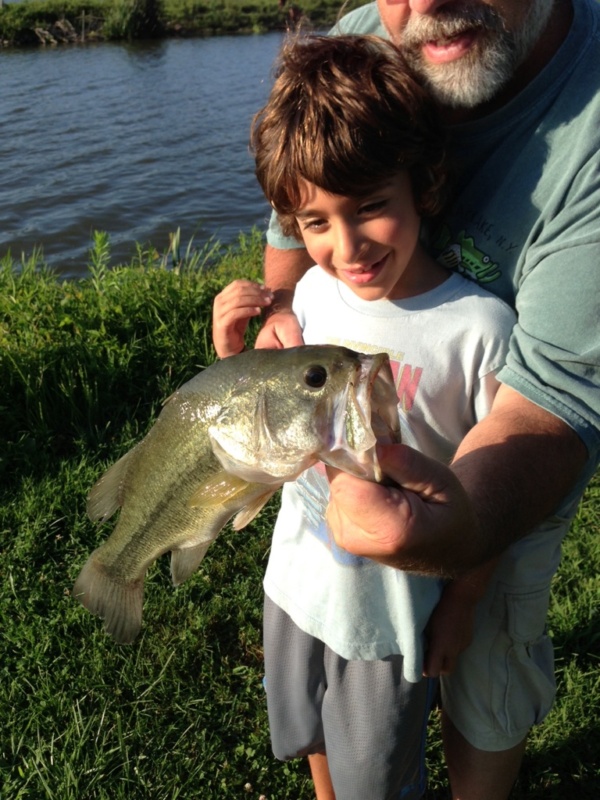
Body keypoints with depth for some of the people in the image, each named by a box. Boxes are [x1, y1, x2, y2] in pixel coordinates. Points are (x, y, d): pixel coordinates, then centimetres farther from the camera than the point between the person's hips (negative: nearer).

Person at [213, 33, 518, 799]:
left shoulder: (479, 327, -26)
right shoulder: (313, 292, -10)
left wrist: (461, 611, -6)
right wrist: (233, 356, -13)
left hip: (392, 608, -4)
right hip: (295, 579, 5)